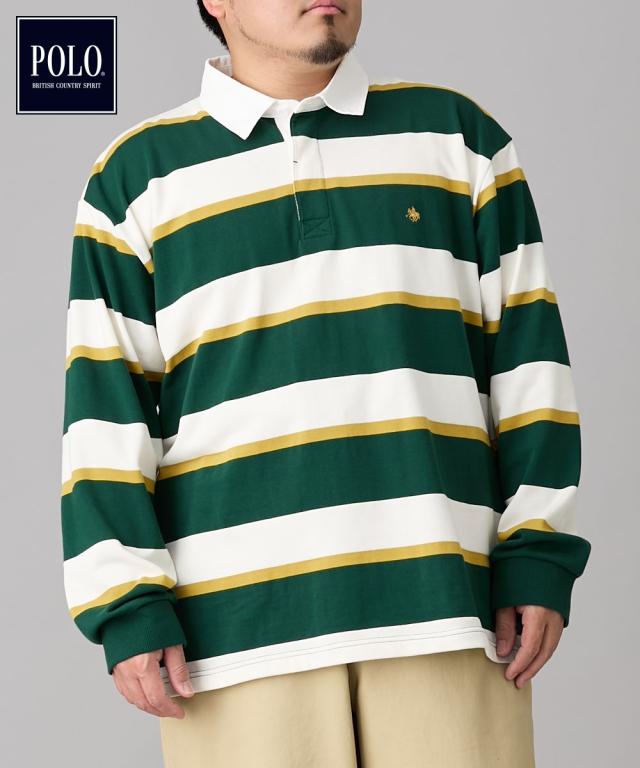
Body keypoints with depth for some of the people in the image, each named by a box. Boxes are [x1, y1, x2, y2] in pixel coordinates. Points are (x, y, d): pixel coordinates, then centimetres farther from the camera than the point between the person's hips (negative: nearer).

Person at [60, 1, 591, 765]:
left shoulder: (459, 136, 12)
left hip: (445, 609, 1)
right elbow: (103, 413, 5)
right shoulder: (136, 178, 9)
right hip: (240, 617, 0)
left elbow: (529, 361, 9)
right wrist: (128, 606, -2)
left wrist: (538, 557, 1)